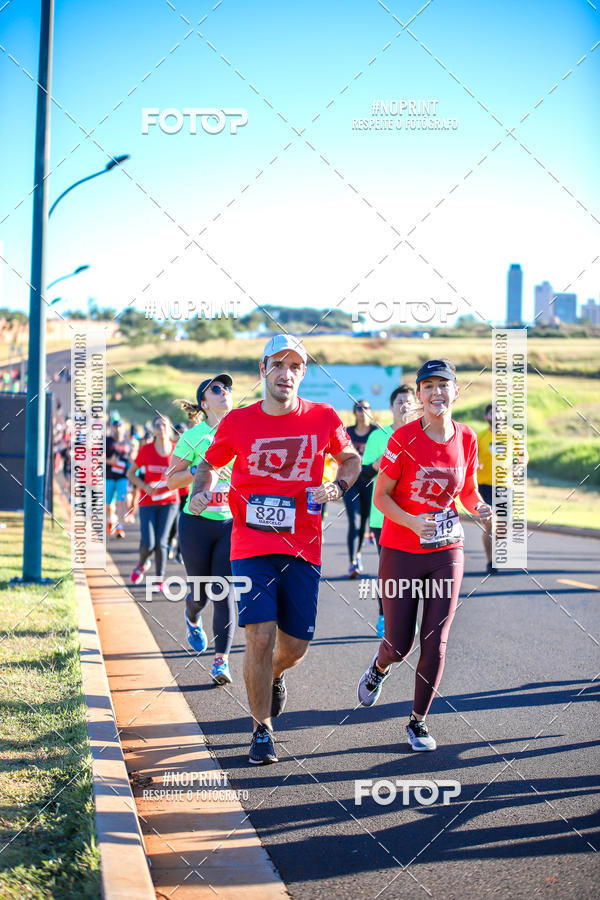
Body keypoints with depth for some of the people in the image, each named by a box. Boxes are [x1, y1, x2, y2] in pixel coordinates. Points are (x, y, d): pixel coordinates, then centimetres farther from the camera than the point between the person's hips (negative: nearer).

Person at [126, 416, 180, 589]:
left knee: (161, 542, -5)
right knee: (148, 544, -7)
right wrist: (145, 486, -12)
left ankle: (160, 579, 9)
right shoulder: (146, 450, -5)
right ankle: (142, 564, 27)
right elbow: (130, 473, 3)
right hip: (148, 502, 0)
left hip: (169, 501, 1)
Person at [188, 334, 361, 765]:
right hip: (251, 547, -1)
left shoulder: (324, 418, 1)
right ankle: (262, 730, 7)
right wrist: (201, 492, -5)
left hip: (302, 548, 1)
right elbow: (210, 464, 16)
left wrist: (338, 487, -3)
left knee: (296, 644, 4)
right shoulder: (238, 422, 0)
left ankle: (273, 676, 42)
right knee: (260, 636, -12)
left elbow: (351, 459, 17)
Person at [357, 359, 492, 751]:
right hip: (401, 552, -2)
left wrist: (482, 507, -11)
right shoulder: (404, 438, -12)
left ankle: (419, 720, 18)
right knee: (400, 645, 2)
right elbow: (381, 496, -9)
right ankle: (380, 668, 39)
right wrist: (412, 522, -26)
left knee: (436, 644, -1)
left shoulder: (466, 439, -1)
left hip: (447, 552, 3)